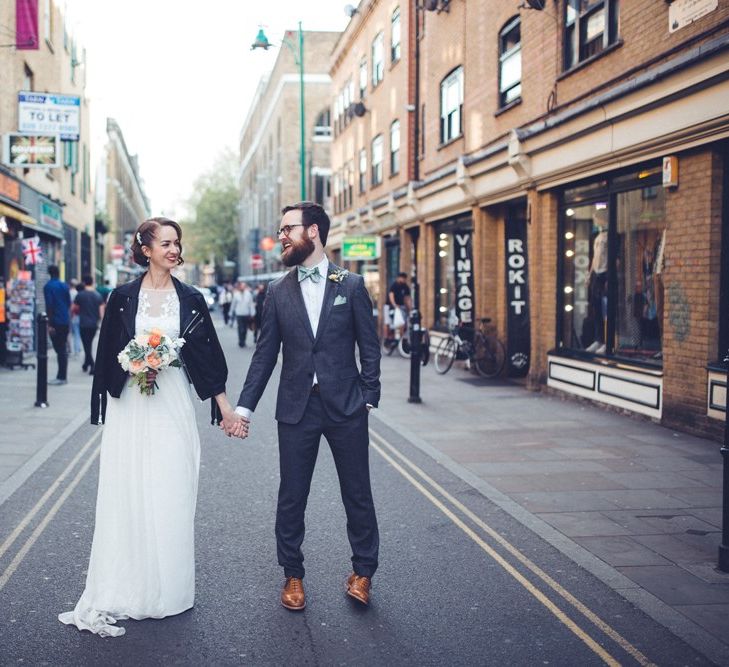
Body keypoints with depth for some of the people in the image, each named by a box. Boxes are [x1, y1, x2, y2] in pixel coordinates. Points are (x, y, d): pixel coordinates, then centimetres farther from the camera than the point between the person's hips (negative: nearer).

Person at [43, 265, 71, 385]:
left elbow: (49, 305, -15)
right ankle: (63, 376, 15)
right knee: (63, 349, 12)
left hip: (55, 322, -6)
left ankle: (61, 377, -5)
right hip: (65, 321, 6)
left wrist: (49, 324, -14)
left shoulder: (48, 286, -9)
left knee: (59, 350, -5)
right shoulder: (64, 285, 9)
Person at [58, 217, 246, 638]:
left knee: (171, 494, 2)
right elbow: (108, 355, 7)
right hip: (130, 407, 0)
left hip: (173, 405, 1)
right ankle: (123, 591, 7)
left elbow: (209, 354, 5)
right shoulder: (123, 297, 3)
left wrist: (225, 406, 1)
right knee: (128, 493, 0)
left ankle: (167, 588, 14)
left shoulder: (192, 299, 5)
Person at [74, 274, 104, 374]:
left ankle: (92, 366, -15)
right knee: (89, 345, 18)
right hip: (94, 324, 4)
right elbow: (101, 311, 0)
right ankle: (86, 365, 25)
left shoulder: (80, 295, -6)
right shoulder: (98, 295, 2)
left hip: (84, 324, -4)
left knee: (86, 346, -2)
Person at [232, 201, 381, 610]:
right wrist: (245, 407, 2)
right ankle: (293, 575, 22)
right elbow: (265, 354, 7)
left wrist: (369, 398, -7)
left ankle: (363, 571, 24)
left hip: (346, 406, -2)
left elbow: (370, 347, 2)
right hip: (297, 408, 2)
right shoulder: (278, 292, 6)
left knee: (358, 494, 7)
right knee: (291, 497, 7)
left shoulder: (351, 285, 1)